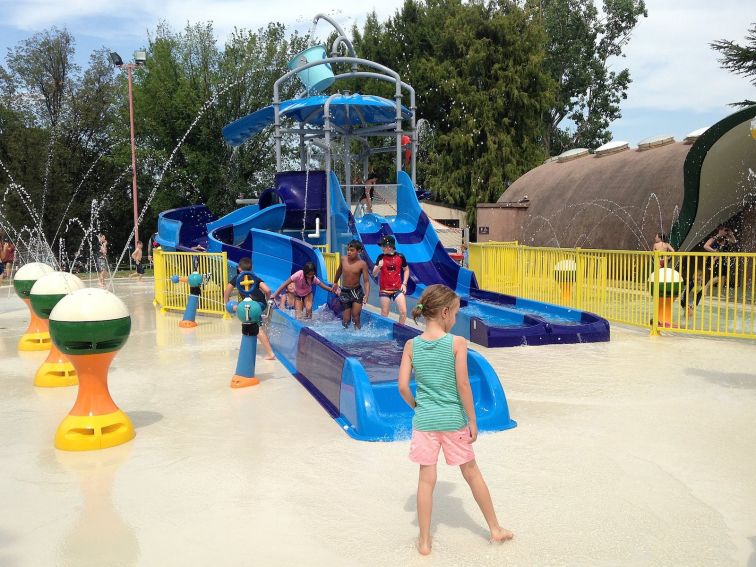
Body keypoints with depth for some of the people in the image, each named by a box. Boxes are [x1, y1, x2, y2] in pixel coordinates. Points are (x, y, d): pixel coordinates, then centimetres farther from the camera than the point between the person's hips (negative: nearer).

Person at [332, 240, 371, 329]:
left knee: (355, 317, -5)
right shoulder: (343, 259, -3)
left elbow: (366, 281, -15)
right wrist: (335, 283, 30)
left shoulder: (362, 264, -14)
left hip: (357, 292, -2)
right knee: (346, 319, 5)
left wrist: (367, 294, -30)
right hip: (344, 292, 2)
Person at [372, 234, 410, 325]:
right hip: (384, 290, 0)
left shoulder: (400, 257, -4)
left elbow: (406, 270, 11)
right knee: (384, 314, 7)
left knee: (403, 312, -7)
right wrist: (379, 266, -22)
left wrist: (404, 283, 1)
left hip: (398, 289, 0)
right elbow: (374, 274, -2)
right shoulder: (381, 257, -3)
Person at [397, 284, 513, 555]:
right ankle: (495, 529, 32)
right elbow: (463, 385, -13)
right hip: (453, 420, -1)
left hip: (424, 421, 2)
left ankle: (424, 541, 18)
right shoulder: (457, 343, -13)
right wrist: (473, 420, -4)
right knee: (472, 473, 16)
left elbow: (403, 386, -6)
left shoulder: (411, 345, -4)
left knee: (426, 479, 10)